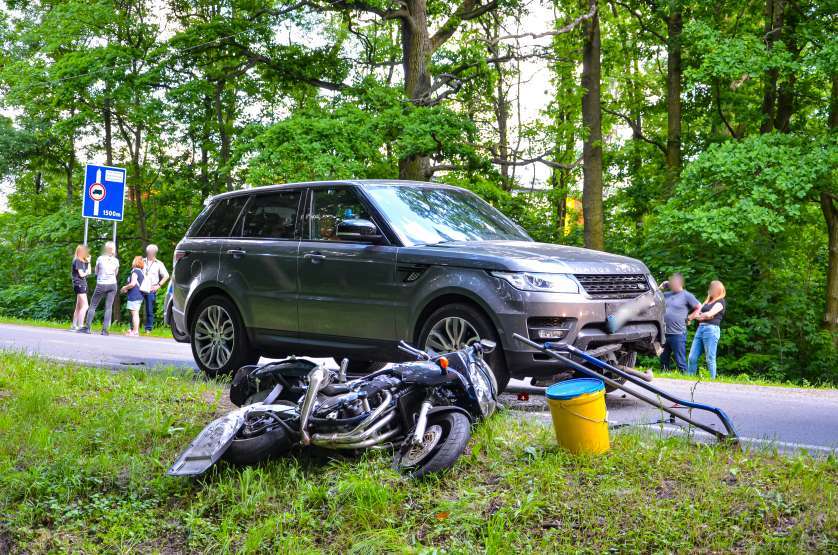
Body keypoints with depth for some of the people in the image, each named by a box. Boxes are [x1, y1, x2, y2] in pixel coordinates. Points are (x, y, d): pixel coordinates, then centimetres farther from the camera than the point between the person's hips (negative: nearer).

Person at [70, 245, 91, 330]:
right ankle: (80, 326, -20)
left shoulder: (83, 261, 18)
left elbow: (89, 272, 14)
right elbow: (81, 274, -15)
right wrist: (87, 272, 4)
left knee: (78, 307, 12)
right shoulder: (77, 261, -9)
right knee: (85, 306, -16)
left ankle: (74, 325, 16)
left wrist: (88, 262, 10)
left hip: (83, 285, 10)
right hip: (79, 284, -10)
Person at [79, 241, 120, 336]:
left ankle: (87, 327, 2)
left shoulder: (100, 259, -2)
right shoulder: (116, 261, 4)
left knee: (93, 306, 6)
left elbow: (96, 272, 9)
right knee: (108, 307, 1)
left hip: (101, 285, -2)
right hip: (112, 284, 2)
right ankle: (105, 329, -5)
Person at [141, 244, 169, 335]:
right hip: (140, 289, 2)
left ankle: (148, 329, 7)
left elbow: (166, 276, 5)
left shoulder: (159, 264, 8)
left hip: (151, 291, -2)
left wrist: (159, 285, -4)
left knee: (150, 311, 0)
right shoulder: (142, 261, 15)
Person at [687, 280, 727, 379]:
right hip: (700, 328, 8)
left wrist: (699, 316, 6)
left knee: (710, 359, -7)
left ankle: (712, 380, -3)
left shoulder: (721, 302, 0)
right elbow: (698, 311, 17)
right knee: (692, 357, 0)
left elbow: (709, 314, -11)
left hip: (711, 329, -8)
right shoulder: (708, 301, 25)